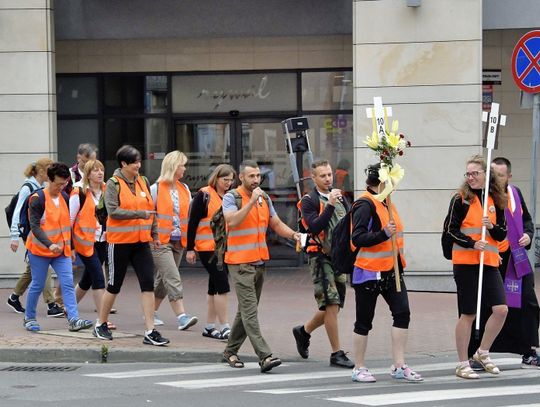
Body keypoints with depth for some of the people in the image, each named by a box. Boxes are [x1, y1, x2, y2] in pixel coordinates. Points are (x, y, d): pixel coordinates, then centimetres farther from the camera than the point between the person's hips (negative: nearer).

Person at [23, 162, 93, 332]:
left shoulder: (65, 198, 7)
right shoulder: (38, 199, -13)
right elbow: (34, 226, -20)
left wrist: (70, 246, 15)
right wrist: (49, 244, -32)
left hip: (61, 250, 5)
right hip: (40, 250, -5)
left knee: (68, 283, -7)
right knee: (37, 285, 3)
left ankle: (74, 319, -14)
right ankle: (29, 318, 21)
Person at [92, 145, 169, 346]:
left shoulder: (143, 182, 9)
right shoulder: (114, 184, -7)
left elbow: (151, 209, 17)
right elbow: (112, 211, -18)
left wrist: (154, 234, 15)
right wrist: (139, 214, -24)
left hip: (141, 241, 5)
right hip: (120, 241, -5)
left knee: (148, 284, -5)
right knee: (114, 285, 6)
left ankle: (150, 331, -4)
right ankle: (101, 325, 25)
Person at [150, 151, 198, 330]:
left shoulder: (184, 189, 12)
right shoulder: (156, 189, -6)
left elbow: (190, 214, 16)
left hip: (179, 241, 6)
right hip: (161, 241, -6)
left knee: (163, 278, 13)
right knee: (173, 278, -15)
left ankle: (152, 312, 26)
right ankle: (181, 316, -20)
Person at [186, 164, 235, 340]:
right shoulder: (204, 195, -7)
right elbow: (192, 223, -7)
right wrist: (190, 248, -9)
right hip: (208, 248, -7)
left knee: (215, 288, 11)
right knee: (222, 286, -13)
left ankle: (209, 327, 17)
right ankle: (224, 327, -11)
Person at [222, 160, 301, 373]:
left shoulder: (264, 198, 13)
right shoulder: (231, 197, -7)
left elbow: (276, 223, 16)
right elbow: (232, 221, -23)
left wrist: (293, 234, -2)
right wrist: (252, 201, -26)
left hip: (260, 261, 7)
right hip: (240, 262, -7)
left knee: (246, 309, 14)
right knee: (250, 310, -12)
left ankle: (231, 351, 26)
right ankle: (264, 356, -20)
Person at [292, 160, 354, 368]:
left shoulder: (339, 197, 14)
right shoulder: (309, 201, -6)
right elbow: (314, 227, -19)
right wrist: (330, 206, -25)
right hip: (321, 257, -7)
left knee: (332, 307, 11)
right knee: (331, 305, -11)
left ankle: (303, 331, 35)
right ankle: (336, 353, -5)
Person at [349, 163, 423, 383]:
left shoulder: (387, 204, 15)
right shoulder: (365, 205, -13)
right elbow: (357, 238, -20)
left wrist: (400, 264, 20)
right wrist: (384, 234, -29)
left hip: (391, 271, 8)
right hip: (369, 272, -8)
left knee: (402, 313, -3)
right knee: (364, 321, 2)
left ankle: (399, 366, 1)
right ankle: (359, 368, 13)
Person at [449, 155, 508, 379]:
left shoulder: (496, 201, 9)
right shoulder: (461, 199, -3)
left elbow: (502, 235, 10)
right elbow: (451, 230, -6)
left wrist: (492, 227, -11)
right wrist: (472, 244, -21)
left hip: (489, 262, 4)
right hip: (465, 263, -4)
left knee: (501, 309, -5)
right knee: (468, 314, -1)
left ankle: (482, 353, 14)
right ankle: (462, 365, 9)